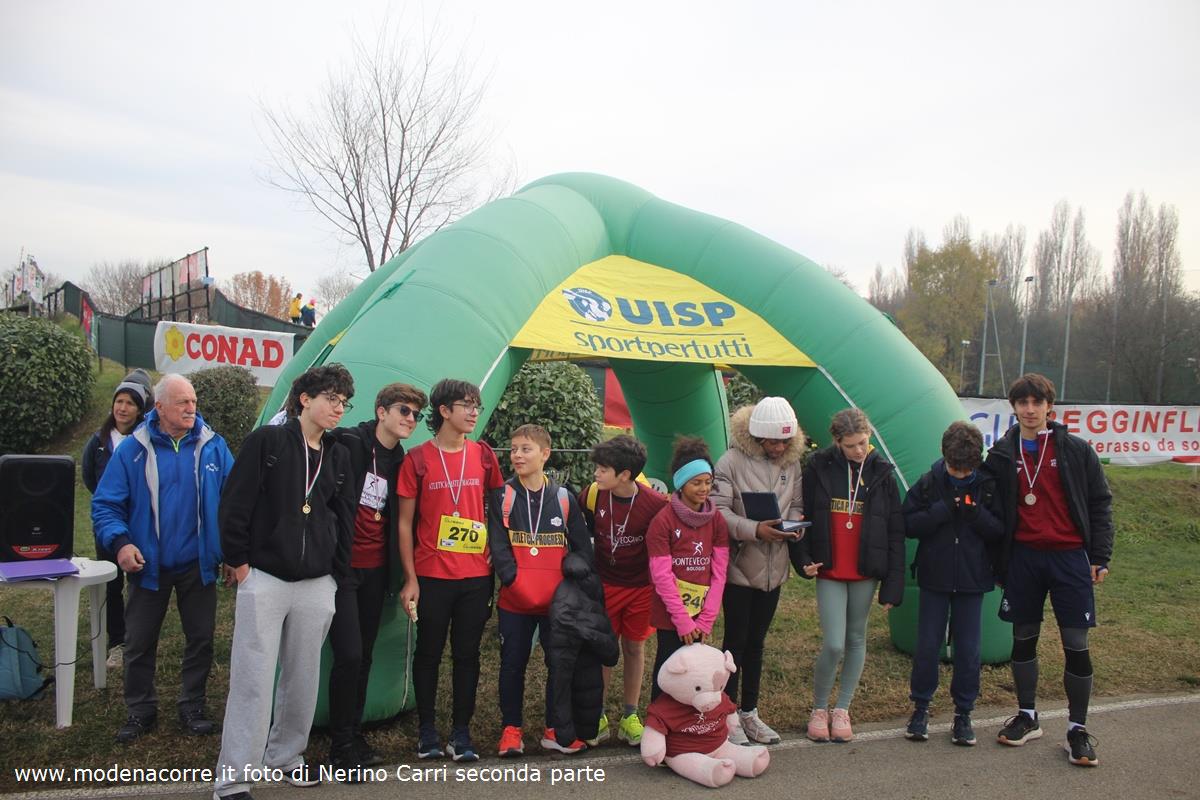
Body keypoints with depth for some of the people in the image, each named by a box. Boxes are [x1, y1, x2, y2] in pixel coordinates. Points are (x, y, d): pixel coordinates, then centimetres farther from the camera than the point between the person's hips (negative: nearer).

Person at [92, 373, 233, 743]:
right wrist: (120, 542, -19)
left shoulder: (213, 446, -4)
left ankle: (192, 707, 29)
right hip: (149, 565, -1)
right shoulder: (132, 450, -7)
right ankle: (140, 711, 30)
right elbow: (106, 503, -4)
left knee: (201, 639, 11)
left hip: (198, 564, 1)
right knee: (139, 643, 11)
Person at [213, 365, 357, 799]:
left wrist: (337, 575, 11)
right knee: (253, 679, -4)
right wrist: (239, 560, -7)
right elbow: (235, 503, -6)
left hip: (317, 585, 5)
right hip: (265, 578, -5)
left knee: (303, 678, 12)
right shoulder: (267, 441, -4)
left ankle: (285, 754, 31)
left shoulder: (339, 457, 11)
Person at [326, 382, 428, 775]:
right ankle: (340, 746, 8)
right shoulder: (347, 443, -11)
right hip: (341, 566, -6)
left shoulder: (400, 461, 8)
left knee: (364, 657, 12)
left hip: (375, 570, 6)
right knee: (349, 655, -8)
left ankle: (354, 734, 27)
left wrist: (397, 574, 9)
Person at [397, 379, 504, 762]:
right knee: (429, 653, 9)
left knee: (467, 654, 8)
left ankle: (461, 733, 20)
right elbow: (404, 523, -1)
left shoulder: (484, 456, 5)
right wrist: (410, 579, -5)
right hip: (431, 576, -2)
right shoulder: (417, 459, -3)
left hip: (476, 576, 2)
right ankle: (426, 731, 24)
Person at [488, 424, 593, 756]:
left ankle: (555, 729, 23)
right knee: (513, 664, 8)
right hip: (514, 601, -1)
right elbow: (498, 547, -7)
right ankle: (511, 728, 22)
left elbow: (582, 548, 5)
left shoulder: (564, 498, 4)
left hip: (558, 601, 1)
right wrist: (515, 582, -18)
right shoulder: (501, 497, 1)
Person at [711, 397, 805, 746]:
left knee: (756, 641, 16)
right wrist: (754, 530, -26)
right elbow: (718, 510, -17)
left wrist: (794, 525, -11)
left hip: (773, 567, 5)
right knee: (735, 640, 4)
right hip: (739, 565, -5)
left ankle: (749, 712, 29)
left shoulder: (791, 463, 3)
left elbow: (796, 504, 11)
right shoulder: (732, 461, -14)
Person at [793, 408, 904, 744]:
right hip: (829, 572, -2)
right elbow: (802, 517, 2)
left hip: (865, 572, 2)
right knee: (834, 645, -7)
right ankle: (818, 709, 15)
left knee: (856, 640, 11)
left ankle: (842, 710, 26)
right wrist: (803, 559, -10)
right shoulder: (819, 468, -5)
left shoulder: (882, 473, -2)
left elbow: (895, 533, 0)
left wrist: (893, 585, -4)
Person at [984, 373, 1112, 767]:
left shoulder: (1076, 450, -1)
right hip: (1023, 557, 2)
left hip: (1069, 556, -2)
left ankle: (1078, 730, 15)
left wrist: (1100, 556, -2)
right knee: (1023, 639, 11)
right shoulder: (1001, 455, 3)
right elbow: (993, 511, 7)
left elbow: (1100, 503, 3)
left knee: (1076, 645, 0)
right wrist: (997, 563, 5)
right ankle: (1027, 716, 28)